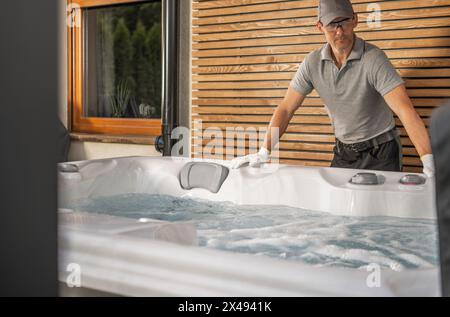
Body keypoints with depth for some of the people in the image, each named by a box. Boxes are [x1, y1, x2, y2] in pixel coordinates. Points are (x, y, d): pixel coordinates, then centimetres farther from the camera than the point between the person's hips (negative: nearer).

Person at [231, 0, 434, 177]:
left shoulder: (373, 59, -22)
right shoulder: (313, 63, -7)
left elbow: (404, 110, -31)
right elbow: (286, 109, -4)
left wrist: (429, 165, -42)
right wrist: (264, 152, -13)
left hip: (380, 153, -4)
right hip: (343, 153, 4)